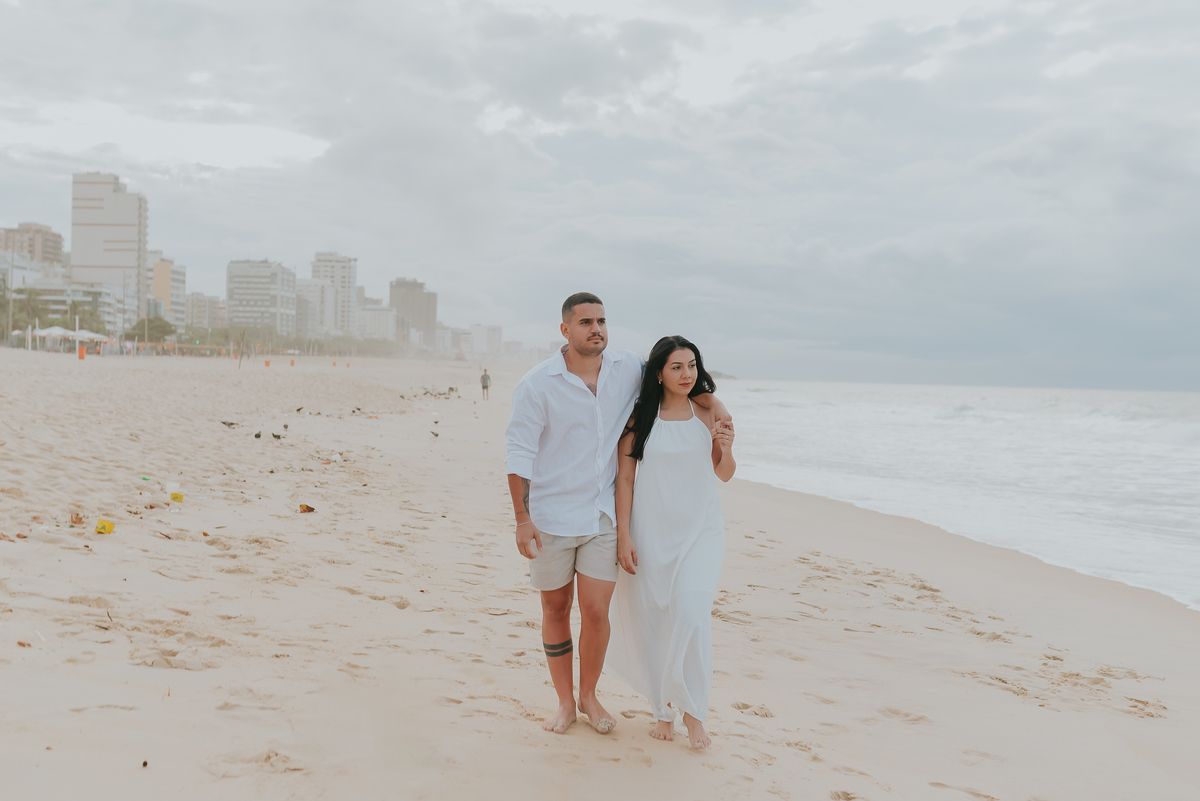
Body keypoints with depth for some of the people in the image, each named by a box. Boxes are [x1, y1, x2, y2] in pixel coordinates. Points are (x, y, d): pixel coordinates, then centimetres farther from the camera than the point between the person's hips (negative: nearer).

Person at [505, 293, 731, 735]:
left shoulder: (627, 369, -1)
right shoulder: (537, 384, -12)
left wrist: (713, 403, 1)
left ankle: (589, 695, 24)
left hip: (603, 516, 2)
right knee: (556, 610, 10)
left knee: (596, 612, -1)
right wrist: (522, 518, -16)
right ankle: (565, 702, 28)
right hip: (552, 517, -2)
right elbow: (519, 454, -11)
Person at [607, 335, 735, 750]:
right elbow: (625, 478, -1)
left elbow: (724, 474, 11)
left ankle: (693, 711, 4)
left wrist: (726, 449, -10)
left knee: (691, 615, -14)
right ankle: (663, 709, 26)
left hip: (700, 530, 0)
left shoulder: (709, 412, 1)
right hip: (651, 532, 0)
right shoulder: (639, 417, -4)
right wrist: (623, 535, -5)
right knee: (650, 619, 7)